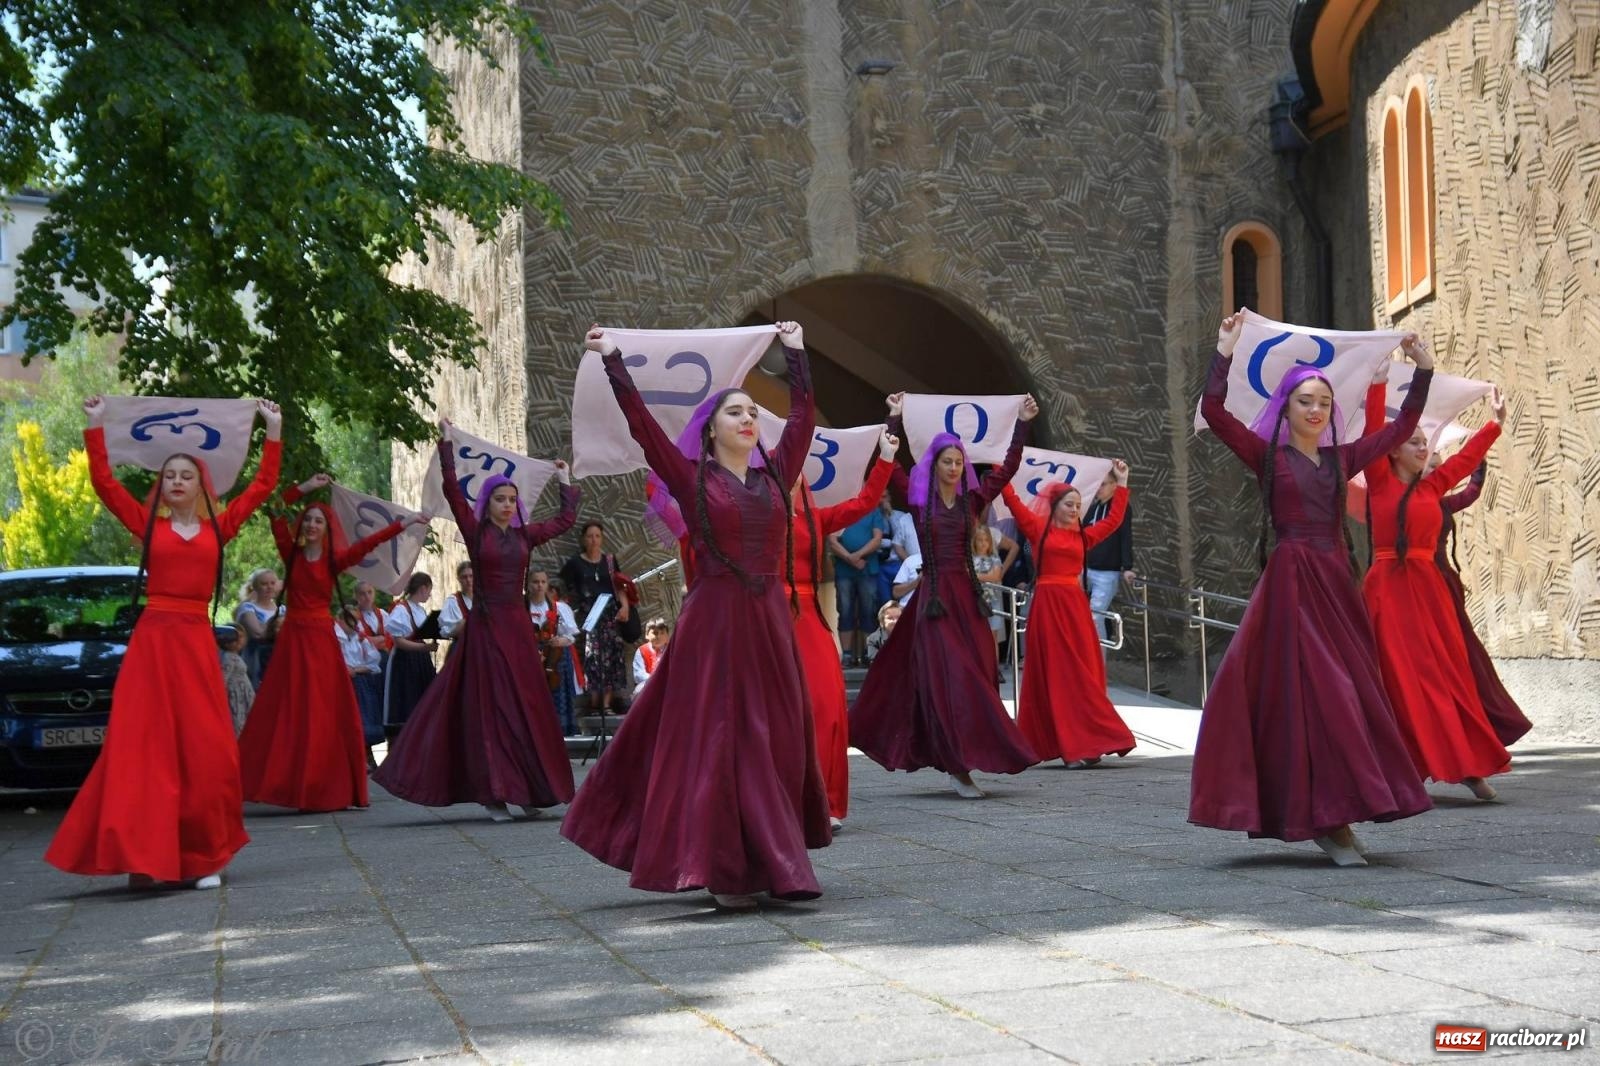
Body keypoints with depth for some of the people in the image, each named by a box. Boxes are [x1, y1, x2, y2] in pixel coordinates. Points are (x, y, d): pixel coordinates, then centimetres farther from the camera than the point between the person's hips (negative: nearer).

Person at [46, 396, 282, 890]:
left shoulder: (218, 526, 9)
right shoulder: (148, 523, 7)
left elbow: (263, 485, 10)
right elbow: (104, 483, 2)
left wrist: (274, 431, 10)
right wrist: (95, 427, 0)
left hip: (197, 641, 1)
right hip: (152, 638, -1)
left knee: (204, 752, 0)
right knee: (142, 748, -4)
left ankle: (203, 857, 8)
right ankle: (144, 857, -4)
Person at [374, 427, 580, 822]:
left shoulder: (524, 535, 10)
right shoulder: (475, 531, 0)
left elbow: (566, 519, 21)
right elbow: (452, 490, -8)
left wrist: (566, 482, 27)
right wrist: (446, 444, -8)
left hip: (519, 626, 4)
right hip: (486, 624, -4)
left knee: (527, 706, 5)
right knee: (488, 707, -3)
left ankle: (530, 788, 10)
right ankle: (494, 793, -4)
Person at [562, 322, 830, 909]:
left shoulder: (773, 476, 10)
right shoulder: (693, 480, -1)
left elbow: (803, 419, 18)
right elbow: (642, 423, -6)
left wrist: (796, 353, 25)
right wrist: (612, 360, -6)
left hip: (770, 621, 5)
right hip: (714, 622, -5)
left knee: (776, 742, 7)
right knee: (716, 743, -3)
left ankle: (772, 865, 16)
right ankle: (721, 871, 0)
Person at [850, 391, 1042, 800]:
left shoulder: (972, 500, 8)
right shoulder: (919, 501, 2)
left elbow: (1008, 468, 10)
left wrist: (1022, 425, 7)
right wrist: (895, 419, -6)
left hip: (966, 595, 4)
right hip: (933, 594, -4)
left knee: (975, 674, 0)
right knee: (947, 678, -8)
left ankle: (959, 763, 5)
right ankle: (960, 765, -11)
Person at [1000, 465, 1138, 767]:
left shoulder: (1081, 536, 14)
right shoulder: (1038, 528, 3)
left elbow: (1113, 520, 20)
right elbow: (1013, 501, -1)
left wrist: (1121, 485, 22)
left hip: (1076, 606, 5)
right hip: (1047, 605, -4)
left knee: (1082, 674, 2)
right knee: (1055, 673, -3)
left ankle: (1084, 744, 5)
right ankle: (1074, 746, -6)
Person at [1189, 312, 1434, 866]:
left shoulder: (1340, 458, 14)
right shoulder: (1267, 455, 1)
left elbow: (1402, 426, 18)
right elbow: (1214, 411, -10)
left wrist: (1423, 370, 12)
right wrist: (1226, 350, -12)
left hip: (1336, 582, 5)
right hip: (1291, 584, -5)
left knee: (1353, 692, 3)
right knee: (1311, 695, -10)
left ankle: (1330, 818, 8)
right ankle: (1328, 819, -10)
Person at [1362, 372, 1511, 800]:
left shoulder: (1431, 487, 14)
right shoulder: (1381, 482, 1)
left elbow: (1466, 457, 27)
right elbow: (1373, 433, -8)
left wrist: (1496, 424, 34)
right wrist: (1379, 383, -11)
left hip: (1428, 588, 5)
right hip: (1389, 587, -5)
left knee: (1451, 675, 1)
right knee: (1404, 677, -7)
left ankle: (1467, 764, 3)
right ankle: (1416, 765, -8)